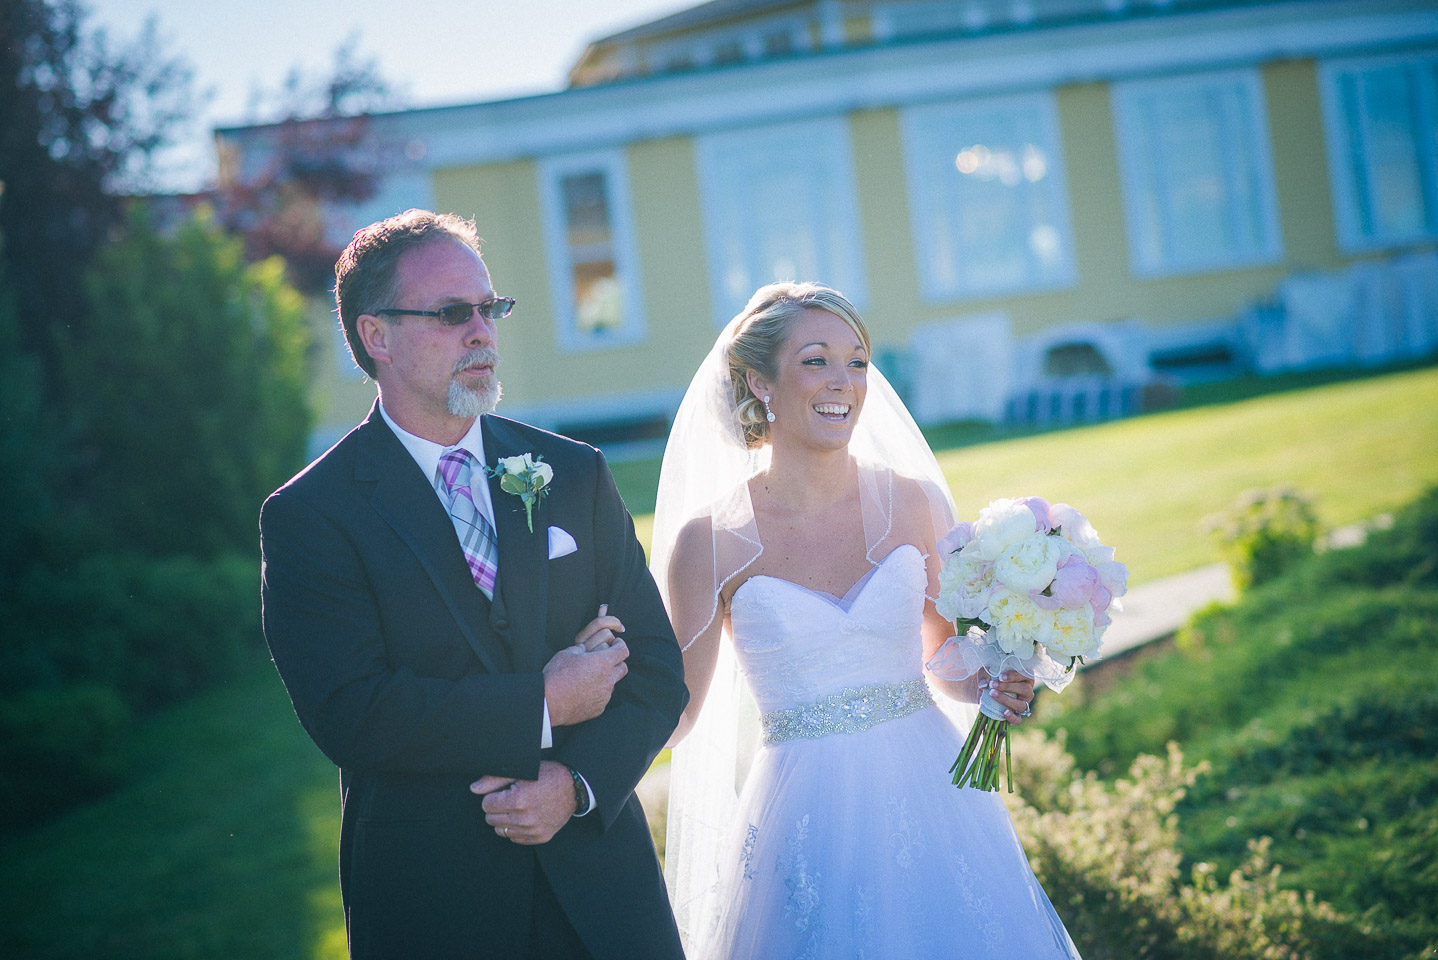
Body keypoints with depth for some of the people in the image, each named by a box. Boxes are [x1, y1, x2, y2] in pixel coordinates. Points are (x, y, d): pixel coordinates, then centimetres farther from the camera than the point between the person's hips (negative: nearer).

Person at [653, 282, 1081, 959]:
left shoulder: (914, 502, -1)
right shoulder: (709, 541, -8)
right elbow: (676, 712, -1)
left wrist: (995, 685, -9)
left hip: (932, 797, 2)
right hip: (808, 820, -2)